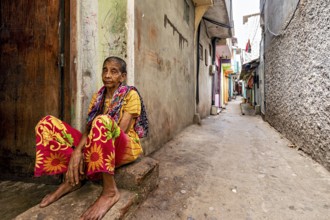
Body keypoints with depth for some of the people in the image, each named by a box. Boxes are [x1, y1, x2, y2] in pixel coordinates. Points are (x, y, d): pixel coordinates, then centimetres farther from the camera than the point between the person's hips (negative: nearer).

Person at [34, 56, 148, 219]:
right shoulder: (98, 97, 11)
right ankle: (72, 179, -6)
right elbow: (89, 128, -1)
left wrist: (82, 154, -20)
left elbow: (120, 132, -17)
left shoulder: (131, 95, -6)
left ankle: (110, 191, -27)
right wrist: (76, 151, -22)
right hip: (98, 146, 6)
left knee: (102, 121, -40)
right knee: (47, 123, -7)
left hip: (125, 147, -5)